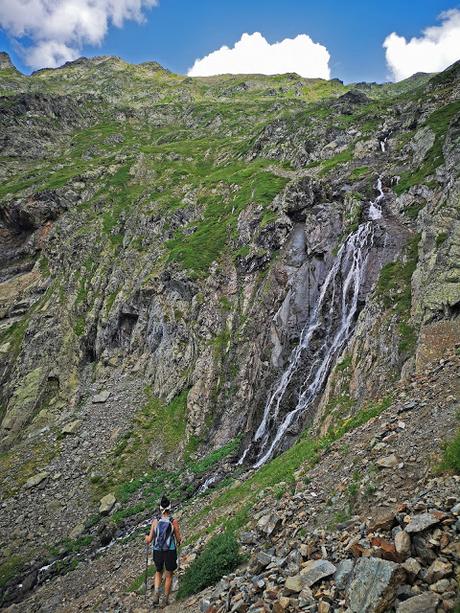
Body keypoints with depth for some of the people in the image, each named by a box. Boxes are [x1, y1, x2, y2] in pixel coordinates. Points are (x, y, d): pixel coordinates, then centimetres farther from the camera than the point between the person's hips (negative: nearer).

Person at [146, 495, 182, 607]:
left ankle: (156, 595, 9)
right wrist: (179, 541, 18)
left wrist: (147, 538, 20)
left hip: (157, 551, 2)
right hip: (170, 551, -2)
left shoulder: (155, 521, -8)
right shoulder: (174, 522, -13)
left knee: (158, 573, 27)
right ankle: (166, 600, 26)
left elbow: (149, 540, -3)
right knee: (169, 575, 19)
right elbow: (179, 539, -5)